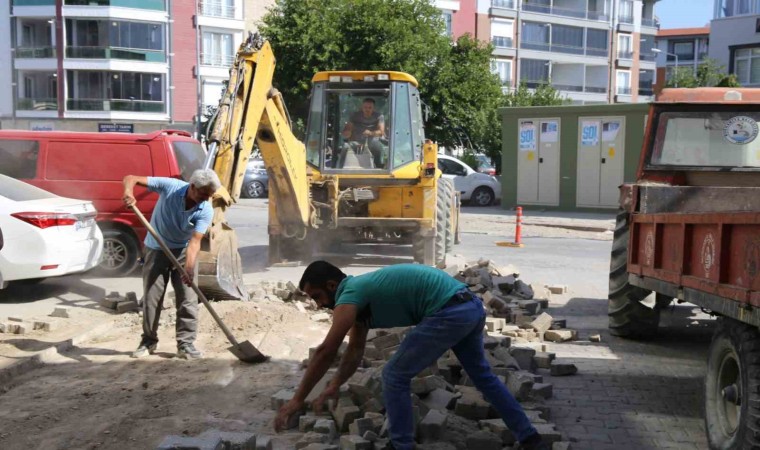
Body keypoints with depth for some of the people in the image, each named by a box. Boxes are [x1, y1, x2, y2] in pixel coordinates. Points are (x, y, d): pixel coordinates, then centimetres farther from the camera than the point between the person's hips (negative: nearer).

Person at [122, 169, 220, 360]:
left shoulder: (206, 211, -19)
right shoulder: (170, 186, -22)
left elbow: (195, 241, -26)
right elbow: (131, 178, -19)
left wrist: (189, 267, -42)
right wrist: (129, 192, -42)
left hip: (183, 251, 1)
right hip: (157, 249, -1)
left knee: (188, 299, -4)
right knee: (151, 297, 5)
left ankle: (186, 344, 5)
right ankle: (148, 342, 20)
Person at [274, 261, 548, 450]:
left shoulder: (350, 295, -6)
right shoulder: (360, 292, 22)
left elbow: (326, 352, -11)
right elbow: (355, 351, 31)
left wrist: (297, 400, -4)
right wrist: (334, 387, 34)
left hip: (449, 314, -10)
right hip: (471, 307, 10)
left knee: (395, 376, 2)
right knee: (482, 375, 25)